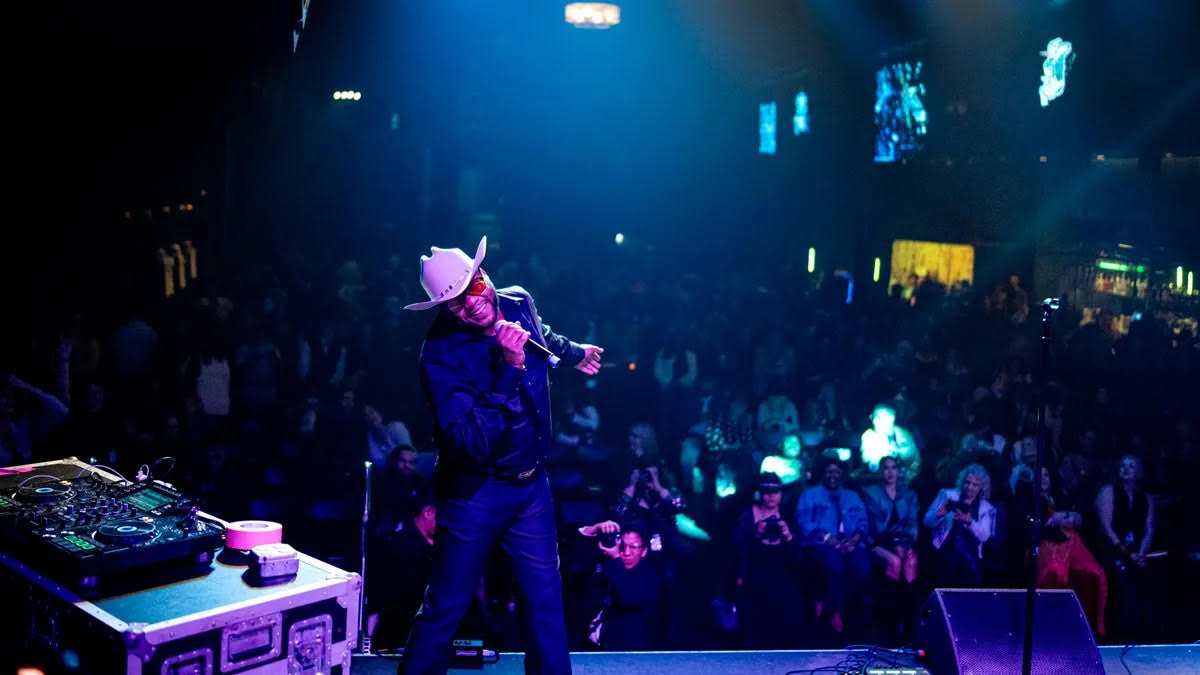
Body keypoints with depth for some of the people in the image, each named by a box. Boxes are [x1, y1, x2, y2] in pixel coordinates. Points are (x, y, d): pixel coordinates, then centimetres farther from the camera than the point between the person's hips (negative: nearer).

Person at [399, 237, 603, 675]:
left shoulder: (519, 304, -5)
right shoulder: (441, 354, -24)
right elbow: (474, 444, -32)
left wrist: (573, 354, 42)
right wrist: (510, 367, -37)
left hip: (532, 484, 5)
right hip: (475, 491, -5)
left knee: (546, 599, 10)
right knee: (446, 608, 5)